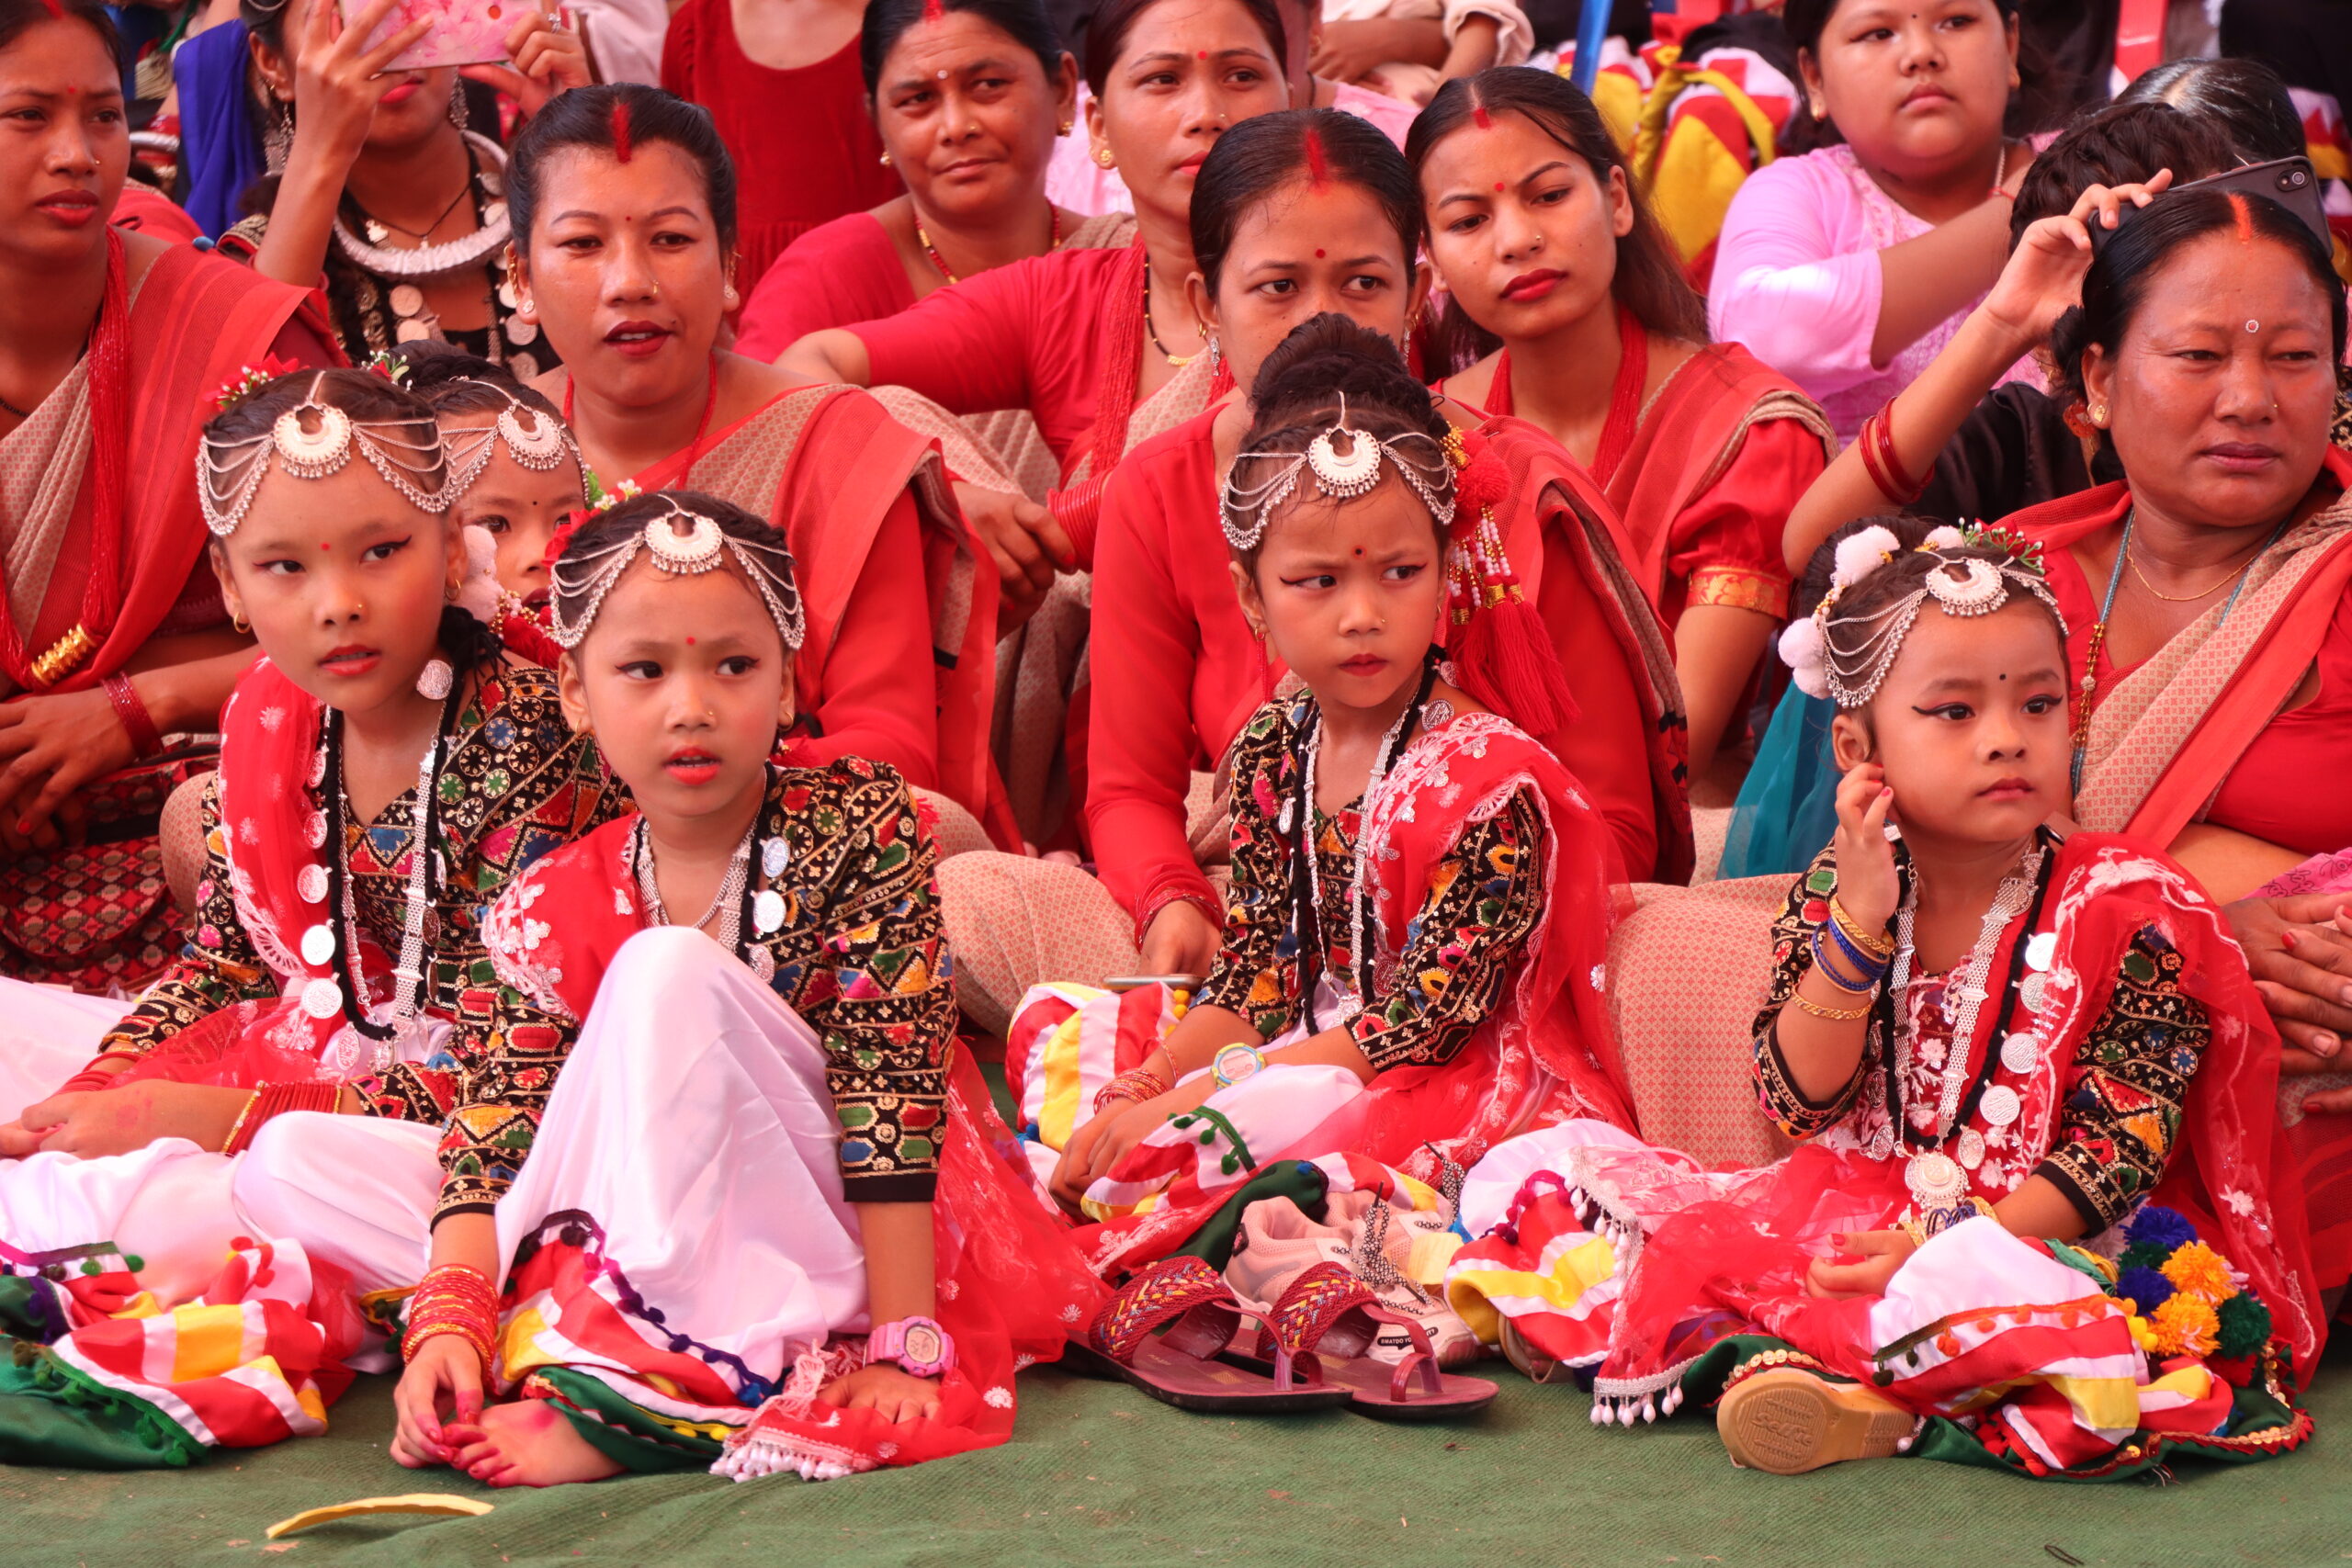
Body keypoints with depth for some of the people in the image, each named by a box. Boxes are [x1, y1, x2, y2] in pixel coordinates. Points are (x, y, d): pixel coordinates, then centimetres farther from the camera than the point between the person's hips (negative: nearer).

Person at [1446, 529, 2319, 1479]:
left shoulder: (2125, 911, -7)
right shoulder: (1838, 894, 3)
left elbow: (2122, 1146, -12)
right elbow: (1798, 1104, -5)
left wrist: (1954, 1248, -25)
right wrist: (1857, 926, -17)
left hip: (2034, 1231, -4)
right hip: (1849, 1215, 4)